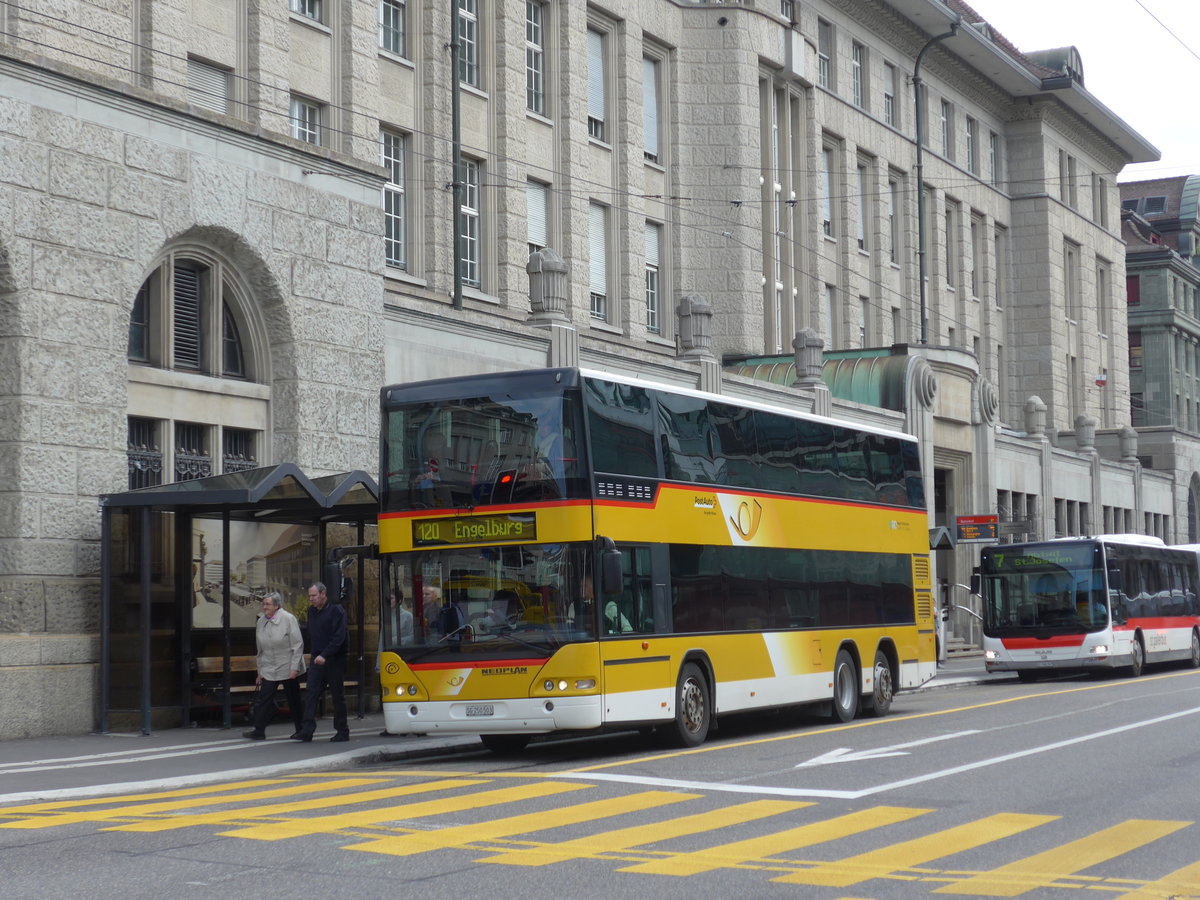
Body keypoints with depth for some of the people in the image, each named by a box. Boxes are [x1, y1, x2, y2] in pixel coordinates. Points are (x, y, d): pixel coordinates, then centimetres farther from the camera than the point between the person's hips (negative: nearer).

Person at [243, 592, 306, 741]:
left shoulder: (288, 619, -12)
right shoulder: (261, 622, 5)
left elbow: (298, 645, -12)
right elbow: (261, 649, 14)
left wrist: (294, 667, -16)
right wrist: (260, 671, 14)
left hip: (288, 669, -4)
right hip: (269, 670, 4)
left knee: (294, 701, 6)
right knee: (264, 699, -5)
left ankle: (300, 730, 18)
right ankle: (259, 731, -4)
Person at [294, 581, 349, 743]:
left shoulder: (336, 611, -11)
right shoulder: (312, 611, 11)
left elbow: (339, 637, -19)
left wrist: (324, 655, -26)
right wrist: (313, 653, 9)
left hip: (334, 659, -6)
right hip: (317, 658, 6)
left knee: (337, 695, 2)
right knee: (312, 693, -5)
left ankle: (342, 731, 11)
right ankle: (307, 731, -9)